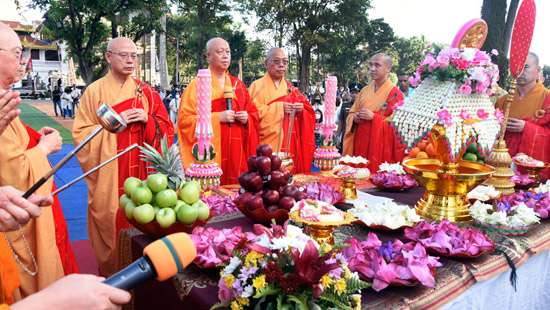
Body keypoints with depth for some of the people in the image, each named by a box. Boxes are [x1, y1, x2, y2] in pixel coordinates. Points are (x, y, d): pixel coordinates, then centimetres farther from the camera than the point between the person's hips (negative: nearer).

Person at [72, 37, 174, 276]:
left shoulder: (147, 92, 7)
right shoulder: (94, 91, -1)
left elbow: (167, 130, 7)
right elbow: (81, 134, -3)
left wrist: (147, 120, -11)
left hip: (141, 173, 2)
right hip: (108, 176, -2)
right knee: (111, 226, 3)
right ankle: (110, 277, 22)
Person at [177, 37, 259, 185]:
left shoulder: (238, 85, 13)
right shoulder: (197, 85, -2)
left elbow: (254, 114, 17)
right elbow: (185, 119, -9)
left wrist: (246, 119, -6)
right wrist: (217, 117, -16)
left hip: (236, 154, 5)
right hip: (209, 154, -4)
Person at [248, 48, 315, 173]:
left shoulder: (290, 88, 14)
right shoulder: (258, 86, -1)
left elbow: (308, 112, 13)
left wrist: (301, 109, -9)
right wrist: (279, 107, -17)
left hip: (289, 145, 5)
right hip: (267, 144, -4)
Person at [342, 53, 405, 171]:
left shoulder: (394, 93, -6)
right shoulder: (365, 90, 12)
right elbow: (351, 113, 16)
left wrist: (374, 117, -19)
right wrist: (355, 118, -7)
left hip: (381, 145, -5)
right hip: (361, 141, 5)